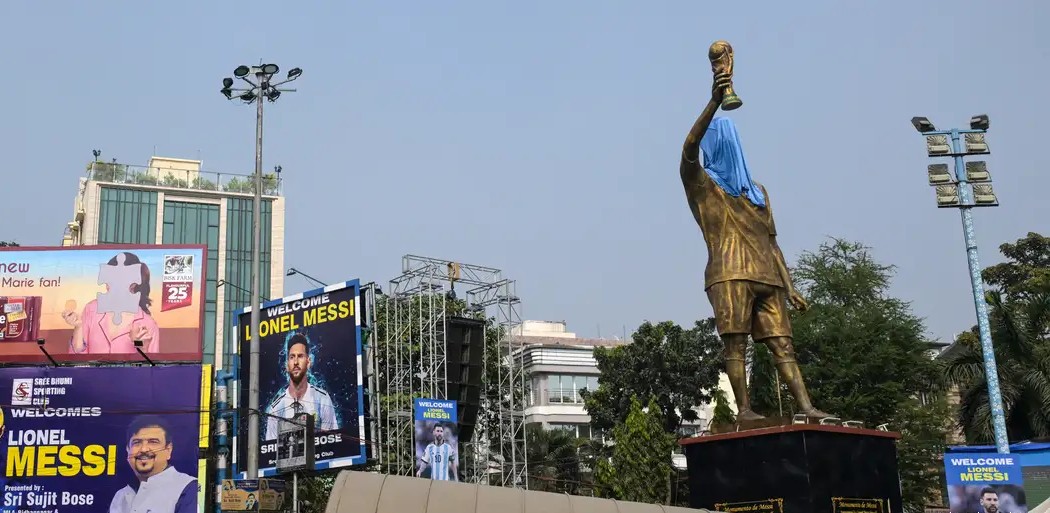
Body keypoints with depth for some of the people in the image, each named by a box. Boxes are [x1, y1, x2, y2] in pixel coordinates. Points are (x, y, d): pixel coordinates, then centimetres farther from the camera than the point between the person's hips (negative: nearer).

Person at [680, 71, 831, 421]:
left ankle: (806, 407, -11)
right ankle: (743, 408, -10)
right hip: (729, 274, -5)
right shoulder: (701, 184, 10)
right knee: (735, 341, -11)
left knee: (781, 341, -4)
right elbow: (688, 147, -11)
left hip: (766, 277, 5)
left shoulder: (757, 191, 26)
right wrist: (714, 102, -22)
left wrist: (789, 286, 15)